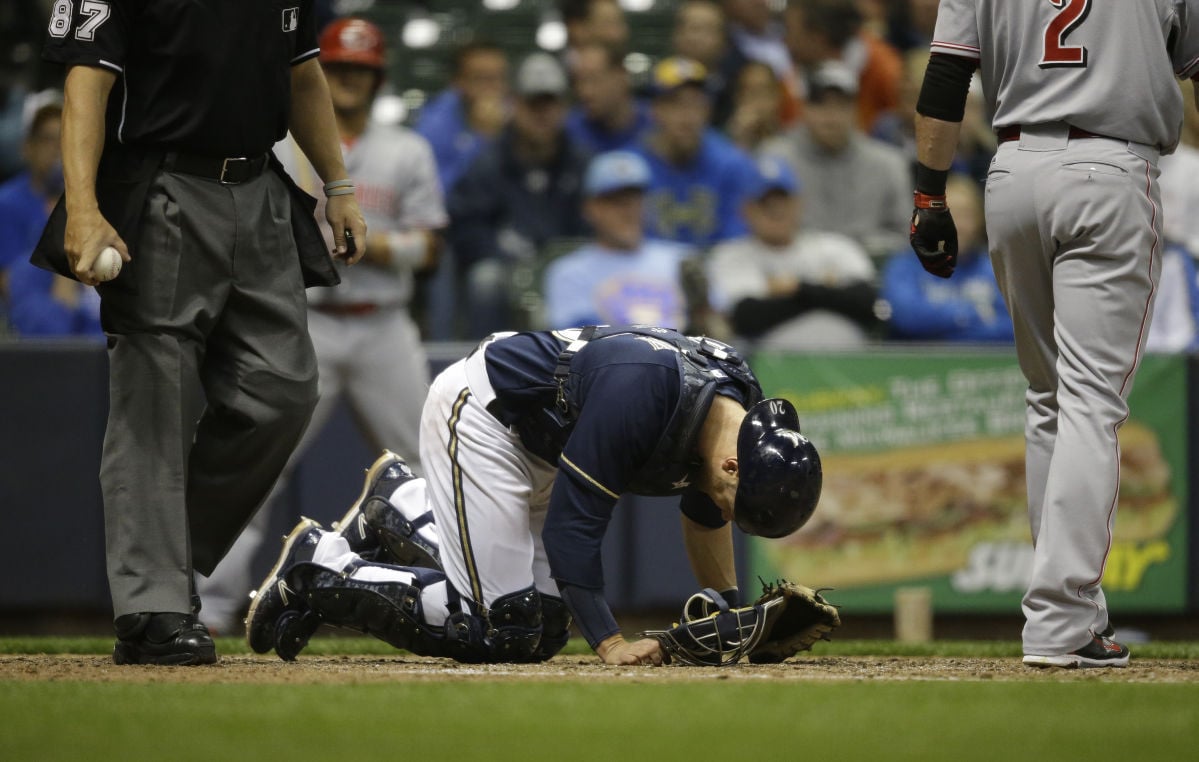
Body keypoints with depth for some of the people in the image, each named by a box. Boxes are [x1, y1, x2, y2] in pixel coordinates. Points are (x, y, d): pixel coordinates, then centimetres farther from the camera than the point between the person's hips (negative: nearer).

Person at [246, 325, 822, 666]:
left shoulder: (743, 411, -12)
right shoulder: (639, 390, -37)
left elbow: (704, 513, 8)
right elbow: (573, 521, -33)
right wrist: (610, 643, -35)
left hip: (541, 447, 9)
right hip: (479, 412, -9)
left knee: (545, 634, 10)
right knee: (500, 633, -15)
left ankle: (401, 506, 23)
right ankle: (319, 568, -1)